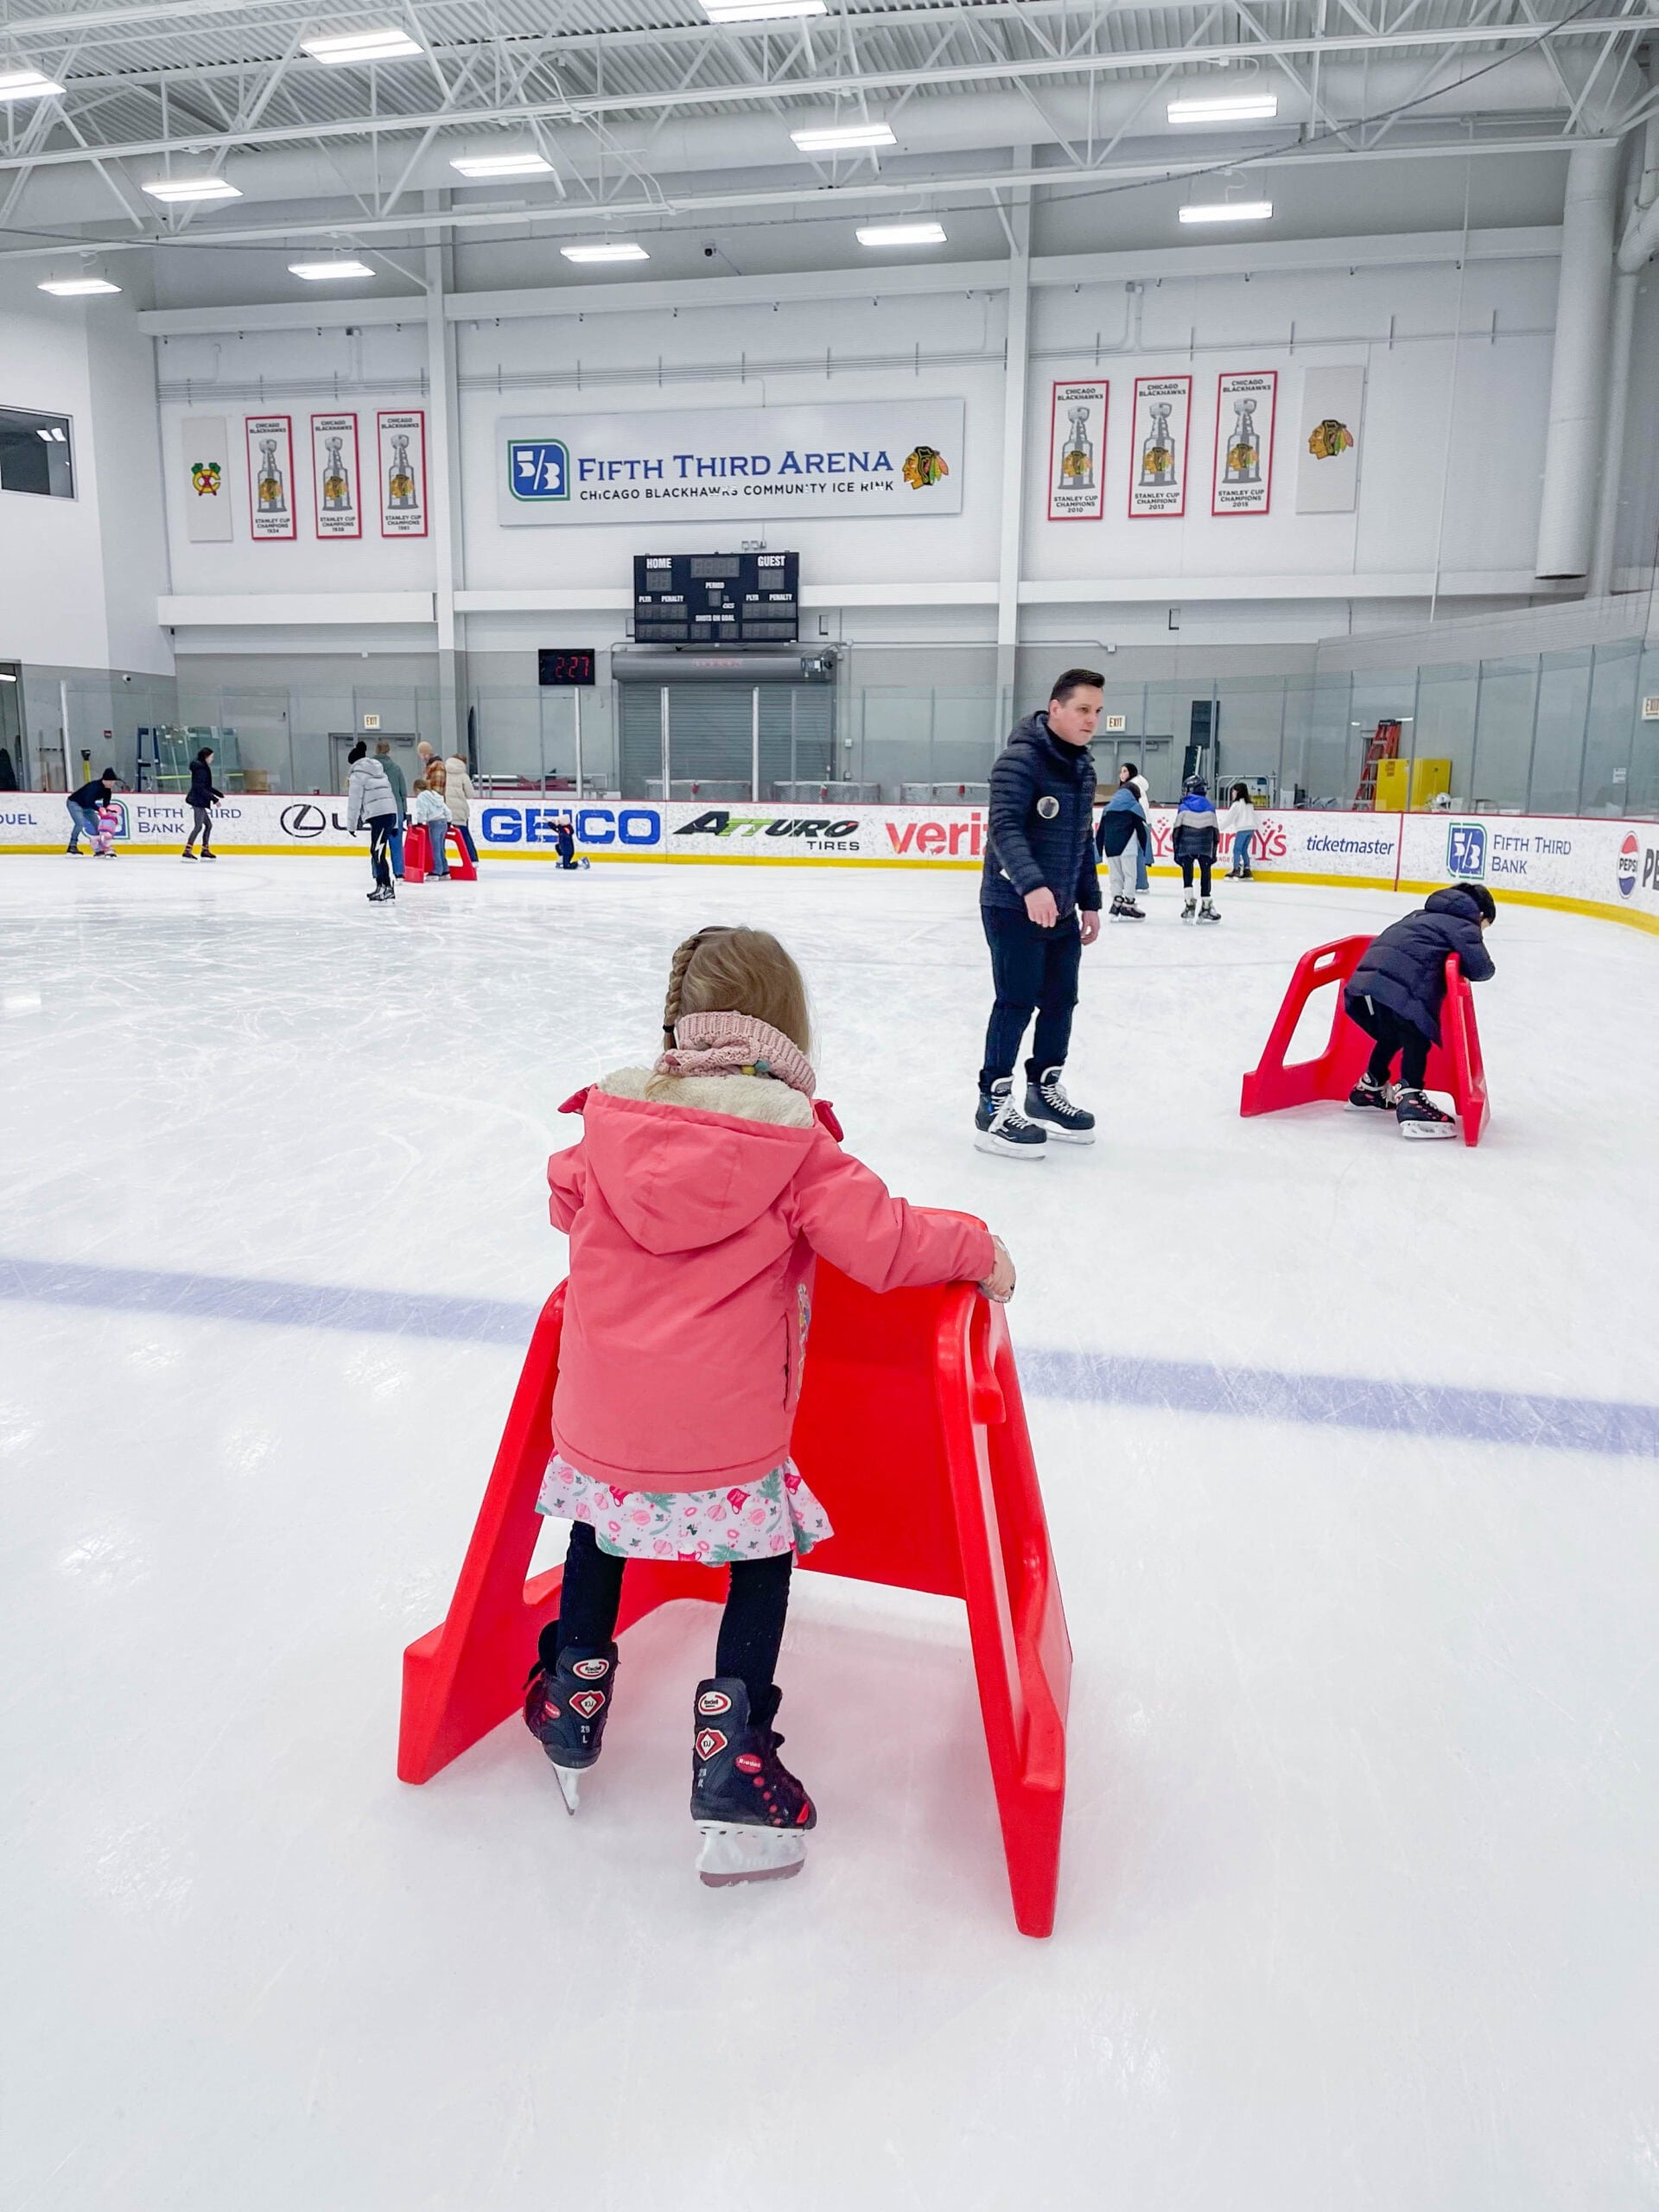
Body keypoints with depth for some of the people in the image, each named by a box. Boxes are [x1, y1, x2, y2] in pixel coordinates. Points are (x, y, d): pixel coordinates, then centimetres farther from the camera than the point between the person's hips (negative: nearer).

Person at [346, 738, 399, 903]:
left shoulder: (358, 775, 0)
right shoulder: (378, 772, 25)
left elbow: (354, 801, -3)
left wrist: (352, 825, 4)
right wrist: (395, 825, 21)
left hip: (379, 815, -9)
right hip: (390, 814, 9)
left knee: (377, 852, -12)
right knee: (376, 852, 15)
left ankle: (385, 888, -20)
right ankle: (381, 886, 19)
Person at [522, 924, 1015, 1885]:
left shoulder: (615, 1122, 2)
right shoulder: (796, 1147, -10)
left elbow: (567, 1199, 20)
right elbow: (882, 1240, -13)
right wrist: (978, 1248, 3)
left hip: (602, 1420, 4)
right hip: (727, 1437, -4)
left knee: (600, 1524, 30)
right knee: (765, 1552, 17)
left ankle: (576, 1695, 41)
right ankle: (733, 1747, 13)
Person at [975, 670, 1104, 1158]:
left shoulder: (1082, 767, 14)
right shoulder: (1021, 758, -14)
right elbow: (1005, 827, -25)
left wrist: (1089, 902, 19)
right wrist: (1032, 885, -37)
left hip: (1060, 910, 8)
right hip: (1014, 906, -8)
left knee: (1061, 1000, 12)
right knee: (1017, 1002, -7)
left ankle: (1045, 1092, 27)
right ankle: (994, 1106, 2)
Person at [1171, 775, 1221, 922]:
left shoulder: (1183, 808, 0)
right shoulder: (1210, 809, 7)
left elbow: (1177, 831, -1)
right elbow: (1215, 833, 10)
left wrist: (1176, 851, 6)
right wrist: (1214, 852, 18)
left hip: (1186, 848, -2)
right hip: (1205, 849, 2)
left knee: (1187, 876, 4)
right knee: (1205, 875, 8)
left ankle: (1189, 904, -7)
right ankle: (1206, 908, 10)